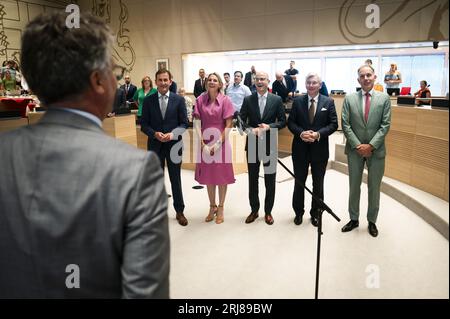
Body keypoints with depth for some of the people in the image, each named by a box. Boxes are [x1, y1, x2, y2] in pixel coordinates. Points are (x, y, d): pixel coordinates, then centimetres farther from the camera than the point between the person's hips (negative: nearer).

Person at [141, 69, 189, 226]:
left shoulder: (179, 99, -2)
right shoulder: (148, 100, 0)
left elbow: (184, 123, -2)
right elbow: (144, 125, 0)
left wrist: (172, 134, -18)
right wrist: (155, 134, -18)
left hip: (174, 144, -1)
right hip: (155, 145, 1)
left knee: (176, 179, 11)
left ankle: (179, 211, 25)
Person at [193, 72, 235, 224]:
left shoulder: (225, 100, -6)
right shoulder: (200, 100, 0)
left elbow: (228, 125, -8)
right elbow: (197, 123, -1)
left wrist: (218, 144, -14)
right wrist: (202, 143, -10)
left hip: (221, 141, -2)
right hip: (205, 143, 3)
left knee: (222, 176, 6)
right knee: (208, 176, 12)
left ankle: (220, 208, 21)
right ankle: (212, 206, 28)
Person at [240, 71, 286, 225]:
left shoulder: (277, 100, -1)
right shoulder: (248, 100, 1)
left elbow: (282, 121, 0)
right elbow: (241, 121, 0)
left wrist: (269, 127, -16)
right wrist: (252, 130, -17)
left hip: (270, 145, -1)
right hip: (252, 144, 1)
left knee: (270, 180, 8)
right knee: (252, 179, 11)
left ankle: (268, 211, 22)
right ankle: (254, 210, 26)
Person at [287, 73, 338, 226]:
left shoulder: (328, 102, 0)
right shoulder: (297, 101, 2)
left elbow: (333, 124, -3)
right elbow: (291, 122, 0)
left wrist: (318, 134, -18)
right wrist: (301, 133, -18)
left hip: (320, 149, 0)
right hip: (300, 148, 1)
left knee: (318, 184, 12)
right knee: (299, 183, 11)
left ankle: (315, 213, 28)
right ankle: (298, 212, 28)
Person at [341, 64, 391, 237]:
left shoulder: (384, 98, 1)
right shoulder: (349, 98, 1)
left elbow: (385, 125, -5)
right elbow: (345, 125, -4)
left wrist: (371, 145, -14)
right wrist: (358, 146, -12)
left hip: (376, 150, 0)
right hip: (355, 150, 1)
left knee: (374, 188, 10)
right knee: (354, 186, 11)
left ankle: (372, 221, 25)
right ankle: (354, 219, 26)